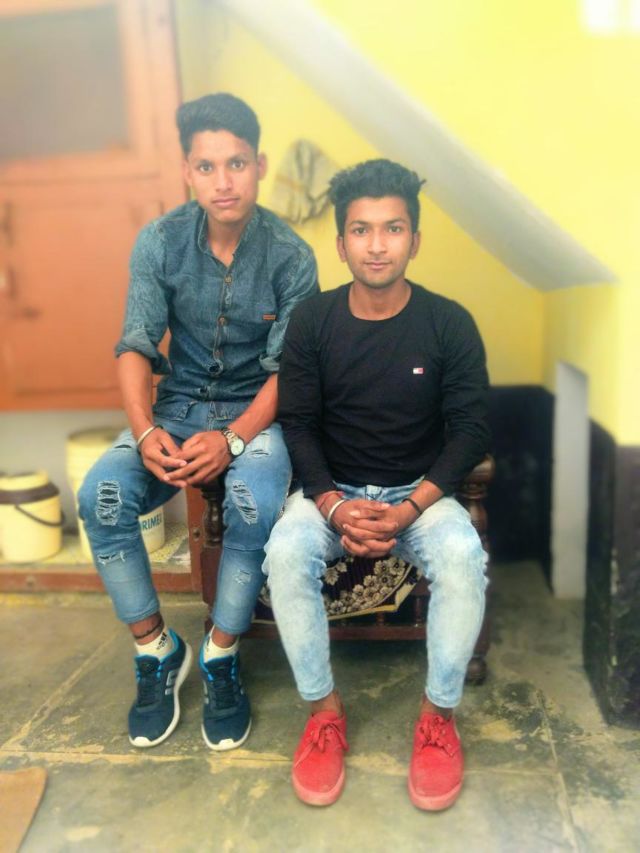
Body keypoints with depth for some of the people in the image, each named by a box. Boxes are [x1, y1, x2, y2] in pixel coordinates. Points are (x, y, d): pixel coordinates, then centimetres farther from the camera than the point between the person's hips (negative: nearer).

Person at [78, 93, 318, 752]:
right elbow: (135, 346, -7)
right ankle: (156, 651, -1)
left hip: (255, 410, -2)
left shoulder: (290, 257, -9)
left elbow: (286, 369, -12)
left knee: (257, 505, -34)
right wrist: (144, 432, -24)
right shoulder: (159, 242, -4)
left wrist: (231, 439, -26)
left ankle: (220, 658, -6)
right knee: (100, 495, -24)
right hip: (177, 405, 3)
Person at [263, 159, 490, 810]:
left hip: (421, 491, 0)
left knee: (464, 557, -30)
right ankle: (323, 710, -6)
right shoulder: (311, 321, -4)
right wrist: (333, 505, -19)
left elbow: (470, 431, -6)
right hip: (330, 489, 1)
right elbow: (297, 423, -5)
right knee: (285, 552, -28)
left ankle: (439, 714, -4)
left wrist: (411, 507, -19)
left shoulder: (450, 324, -6)